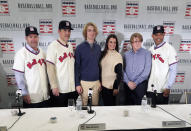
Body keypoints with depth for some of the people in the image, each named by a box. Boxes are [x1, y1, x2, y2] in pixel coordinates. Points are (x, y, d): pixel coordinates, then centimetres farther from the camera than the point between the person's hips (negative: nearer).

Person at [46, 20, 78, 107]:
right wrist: (54, 86, -16)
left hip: (72, 88, 6)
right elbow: (50, 68, -14)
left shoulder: (70, 46, 10)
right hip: (59, 89, -6)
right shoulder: (53, 46, -10)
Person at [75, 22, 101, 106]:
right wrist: (77, 84, -8)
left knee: (95, 105, 11)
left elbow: (99, 65, 12)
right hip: (84, 82, -3)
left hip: (96, 82, 4)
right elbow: (76, 67, -4)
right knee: (85, 106, 5)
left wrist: (100, 81, 9)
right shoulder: (80, 47, -5)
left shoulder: (98, 47, 7)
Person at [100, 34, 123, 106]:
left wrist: (116, 87, -12)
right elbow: (100, 69, 11)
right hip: (103, 85, 5)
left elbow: (119, 74, -9)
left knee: (110, 105, 5)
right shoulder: (103, 54, 7)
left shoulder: (118, 56, -8)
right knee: (105, 105, 15)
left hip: (112, 87, -5)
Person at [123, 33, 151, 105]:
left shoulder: (146, 53, -1)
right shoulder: (126, 54, 9)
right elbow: (123, 70, 4)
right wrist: (128, 82, -8)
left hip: (140, 84, -3)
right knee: (129, 104, 10)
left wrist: (136, 82, -9)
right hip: (128, 85, 3)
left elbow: (147, 71, -7)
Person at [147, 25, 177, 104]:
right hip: (150, 89, 5)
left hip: (162, 90, -4)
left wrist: (168, 87, -15)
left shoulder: (169, 49, -8)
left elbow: (173, 70, -11)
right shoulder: (151, 49, 7)